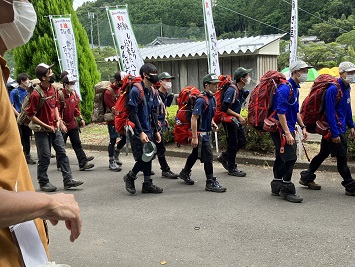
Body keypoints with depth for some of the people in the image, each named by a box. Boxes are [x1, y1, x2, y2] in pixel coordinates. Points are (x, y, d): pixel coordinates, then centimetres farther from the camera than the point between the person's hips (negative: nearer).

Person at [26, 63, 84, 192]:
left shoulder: (52, 88, 3)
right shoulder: (36, 94, -20)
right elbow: (30, 114, -16)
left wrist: (57, 119, 4)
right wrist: (46, 126, -15)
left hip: (54, 128, 7)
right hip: (42, 130, -7)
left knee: (62, 153, 6)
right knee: (45, 157, 2)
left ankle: (68, 180, 12)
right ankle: (43, 183, 18)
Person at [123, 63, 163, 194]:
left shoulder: (152, 92, 10)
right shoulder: (136, 90, -15)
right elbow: (133, 114, -18)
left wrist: (157, 131, 11)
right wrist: (141, 132, -20)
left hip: (149, 130, 8)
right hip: (138, 131, -8)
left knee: (149, 157, 10)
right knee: (144, 158, -7)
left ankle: (147, 184, 19)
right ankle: (130, 177, 17)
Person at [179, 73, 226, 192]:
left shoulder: (212, 99, 9)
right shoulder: (201, 100, -20)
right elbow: (194, 118, -23)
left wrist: (213, 124, 9)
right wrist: (194, 137, -25)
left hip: (206, 132, 10)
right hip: (201, 133, -10)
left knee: (195, 154, 22)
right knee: (208, 157, -6)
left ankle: (185, 173, 40)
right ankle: (210, 183, 2)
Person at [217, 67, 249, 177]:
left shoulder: (242, 90, 6)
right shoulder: (232, 90, -22)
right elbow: (224, 108, -25)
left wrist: (240, 118, 12)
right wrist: (238, 116, -22)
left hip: (236, 119, 9)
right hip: (228, 119, -9)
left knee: (242, 141, 11)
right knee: (233, 143, -1)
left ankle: (224, 156, 27)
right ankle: (232, 168, 12)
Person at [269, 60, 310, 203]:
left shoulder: (295, 89, 15)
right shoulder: (285, 88, -17)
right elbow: (280, 112, -23)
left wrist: (302, 127, 18)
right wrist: (287, 133, -24)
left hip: (288, 128, 10)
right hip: (282, 129, -10)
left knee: (281, 158, 15)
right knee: (290, 158, -9)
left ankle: (277, 187, 24)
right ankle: (287, 190, 0)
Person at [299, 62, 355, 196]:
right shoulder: (333, 89, -19)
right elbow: (330, 113, -21)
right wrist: (335, 134, -21)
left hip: (341, 128, 10)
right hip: (334, 129, -10)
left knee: (323, 153, 15)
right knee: (342, 157, 0)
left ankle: (306, 178, 26)